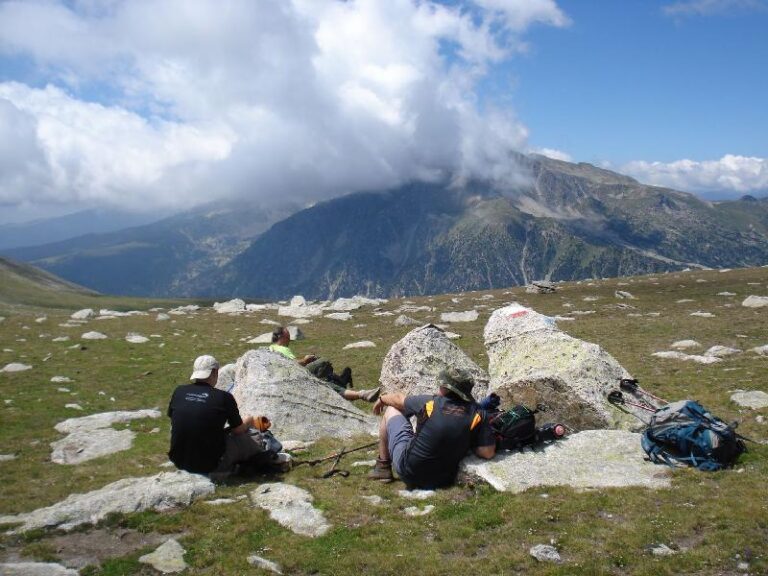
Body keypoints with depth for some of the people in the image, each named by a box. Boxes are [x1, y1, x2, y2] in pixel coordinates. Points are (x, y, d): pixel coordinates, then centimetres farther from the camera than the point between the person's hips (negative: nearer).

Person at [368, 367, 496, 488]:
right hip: (443, 480, 3)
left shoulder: (430, 403, -12)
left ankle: (383, 467, 23)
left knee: (391, 410, 15)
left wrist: (382, 399, 28)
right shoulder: (478, 415, -12)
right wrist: (466, 443, 5)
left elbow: (398, 399, 7)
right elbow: (488, 453, -13)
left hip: (408, 474, -3)